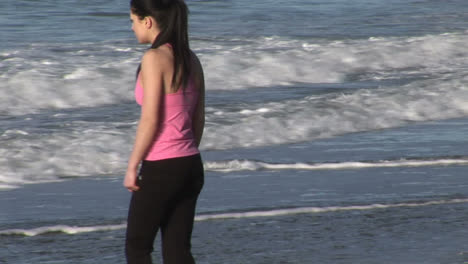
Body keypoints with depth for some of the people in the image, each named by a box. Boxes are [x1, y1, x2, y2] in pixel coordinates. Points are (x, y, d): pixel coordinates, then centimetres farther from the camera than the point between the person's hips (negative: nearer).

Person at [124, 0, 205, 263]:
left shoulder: (155, 58, -15)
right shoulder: (191, 60, 9)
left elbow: (150, 121, -17)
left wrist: (132, 166, -10)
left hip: (161, 168, -8)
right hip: (191, 166, 8)